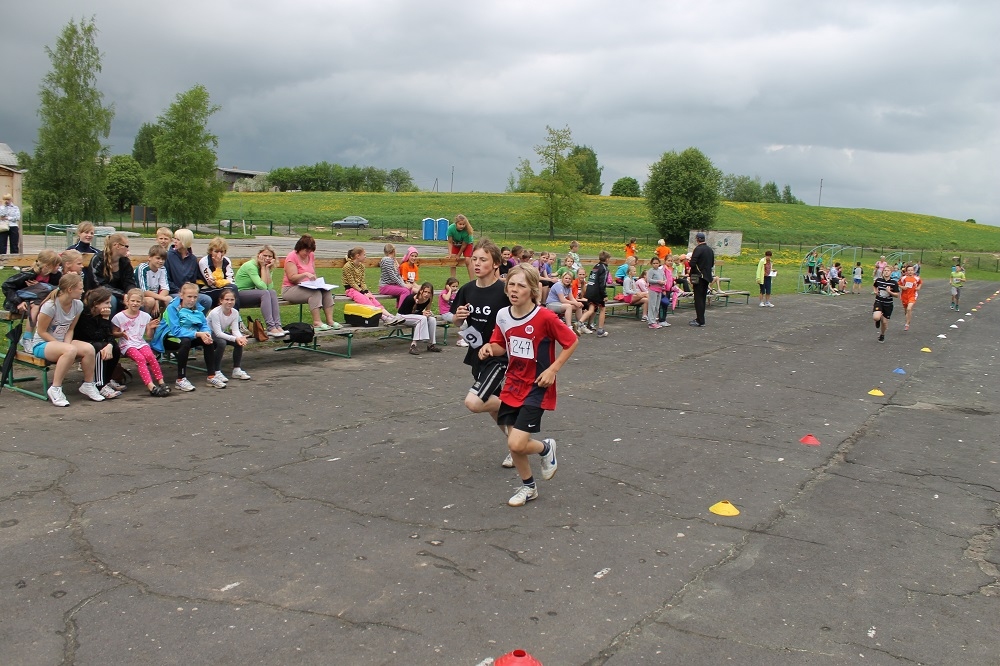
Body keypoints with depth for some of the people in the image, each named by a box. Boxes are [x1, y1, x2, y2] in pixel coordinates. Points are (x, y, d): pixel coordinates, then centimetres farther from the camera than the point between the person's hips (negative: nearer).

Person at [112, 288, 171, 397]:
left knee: (150, 355, -29)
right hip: (127, 344, -3)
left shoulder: (145, 316, 9)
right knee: (140, 358, -30)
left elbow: (148, 335, 12)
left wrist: (150, 328, -8)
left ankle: (161, 382, -26)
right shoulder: (119, 317, 2)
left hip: (141, 342, 3)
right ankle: (150, 386, -40)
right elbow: (114, 333, 6)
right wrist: (121, 333, -14)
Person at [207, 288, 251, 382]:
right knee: (221, 343, -35)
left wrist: (241, 337, -37)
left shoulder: (235, 312, -9)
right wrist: (235, 338, -41)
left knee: (240, 342, -16)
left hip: (222, 334, 6)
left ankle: (237, 370, -4)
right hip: (209, 334, -6)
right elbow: (218, 333, -31)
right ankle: (216, 372, -25)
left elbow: (235, 330, -13)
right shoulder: (215, 313, -27)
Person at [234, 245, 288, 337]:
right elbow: (262, 287, -27)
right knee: (265, 293, -29)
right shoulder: (250, 266, -18)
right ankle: (271, 328, -37)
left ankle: (278, 326, -27)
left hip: (251, 294, 7)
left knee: (272, 292, -19)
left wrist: (267, 268, -13)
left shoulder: (267, 267, 5)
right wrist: (263, 267, -19)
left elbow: (270, 287, -11)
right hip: (238, 295, -7)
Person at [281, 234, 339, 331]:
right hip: (290, 289, -7)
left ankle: (330, 320, -22)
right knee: (315, 293, -31)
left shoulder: (311, 255, 11)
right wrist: (305, 274, -32)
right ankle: (316, 322, -33)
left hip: (307, 287, 7)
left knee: (326, 291, -17)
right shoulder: (292, 257, -11)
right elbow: (292, 278, -18)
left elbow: (313, 273, 19)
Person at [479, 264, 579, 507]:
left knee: (517, 444, -14)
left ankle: (546, 448, 20)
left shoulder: (545, 317, -19)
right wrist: (490, 348, -11)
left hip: (536, 388, -5)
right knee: (513, 443, 9)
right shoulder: (503, 316, -2)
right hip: (512, 386, 6)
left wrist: (553, 369, -14)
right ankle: (528, 487, 33)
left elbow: (572, 341, -8)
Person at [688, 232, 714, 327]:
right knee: (703, 298, 14)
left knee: (698, 299, -4)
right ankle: (699, 318, 21)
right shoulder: (710, 250, 9)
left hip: (699, 277, -8)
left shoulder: (698, 249, -15)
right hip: (707, 276, 8)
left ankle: (700, 321, -5)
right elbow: (712, 263, 16)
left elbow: (692, 263, -20)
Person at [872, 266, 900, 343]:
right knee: (876, 317, -26)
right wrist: (875, 291, 0)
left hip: (888, 304, 0)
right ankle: (879, 318, 14)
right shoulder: (878, 280, -4)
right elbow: (874, 286, 20)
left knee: (884, 322, 6)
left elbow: (897, 295, -7)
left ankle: (882, 335, 36)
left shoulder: (893, 282, -9)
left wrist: (889, 292, -23)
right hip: (878, 302, 0)